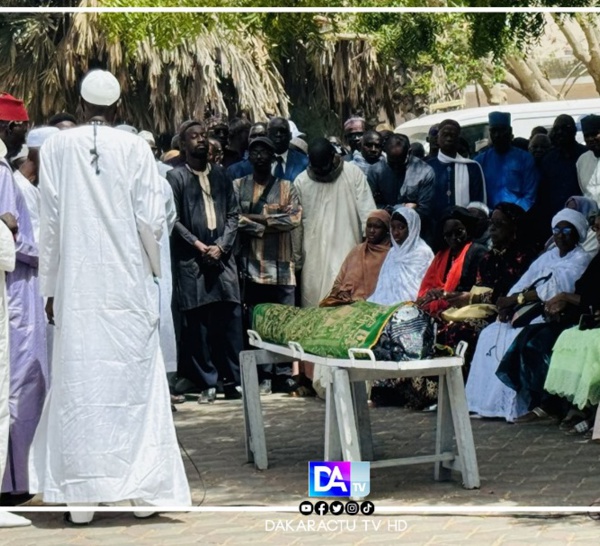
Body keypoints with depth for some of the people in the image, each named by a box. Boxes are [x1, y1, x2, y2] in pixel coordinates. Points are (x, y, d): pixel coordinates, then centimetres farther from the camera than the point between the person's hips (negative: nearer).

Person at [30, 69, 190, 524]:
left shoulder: (56, 148, -1)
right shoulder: (135, 149, -4)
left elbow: (50, 223, 0)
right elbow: (152, 220, -5)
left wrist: (50, 288, 8)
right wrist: (153, 268, 14)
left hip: (77, 286, 0)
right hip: (128, 285, 0)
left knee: (78, 382, 3)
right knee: (134, 378, 7)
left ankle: (81, 492, 1)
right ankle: (143, 487, 7)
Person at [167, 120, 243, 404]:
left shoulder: (220, 175, 14)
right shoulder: (176, 176, 2)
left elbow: (233, 213, 10)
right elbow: (174, 219, -3)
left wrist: (221, 245, -4)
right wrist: (199, 245, -10)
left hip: (222, 255, 3)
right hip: (191, 260, -3)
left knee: (230, 319, -1)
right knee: (198, 322, -3)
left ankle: (233, 380, 3)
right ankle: (207, 383, 1)